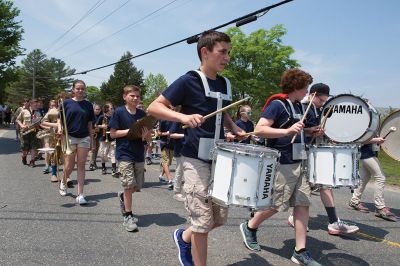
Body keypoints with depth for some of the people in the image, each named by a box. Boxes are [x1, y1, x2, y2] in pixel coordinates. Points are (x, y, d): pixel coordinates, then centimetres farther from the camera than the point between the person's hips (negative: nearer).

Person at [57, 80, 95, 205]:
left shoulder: (88, 105, 6)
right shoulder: (66, 103, 2)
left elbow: (89, 124, 9)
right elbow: (60, 119, 4)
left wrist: (91, 139, 9)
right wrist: (59, 128, -16)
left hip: (84, 138, 1)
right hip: (69, 137, -1)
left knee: (81, 166, 2)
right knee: (69, 166, 1)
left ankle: (80, 195, 6)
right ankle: (64, 182, 35)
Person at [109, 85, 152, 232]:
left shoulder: (142, 114, 6)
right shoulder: (119, 112, -5)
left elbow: (149, 137, 8)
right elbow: (113, 133, -7)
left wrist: (145, 134, -16)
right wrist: (131, 130, -16)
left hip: (139, 155, 5)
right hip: (124, 154, -4)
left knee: (137, 186, 10)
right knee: (129, 185, -5)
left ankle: (123, 196, 42)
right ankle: (128, 216, 10)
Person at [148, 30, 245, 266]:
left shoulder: (224, 84, 11)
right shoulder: (188, 81, -9)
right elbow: (153, 107, -11)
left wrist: (233, 127, 7)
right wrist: (183, 117, -27)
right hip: (196, 159, -7)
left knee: (220, 218, 12)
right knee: (203, 220, -1)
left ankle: (185, 237, 38)